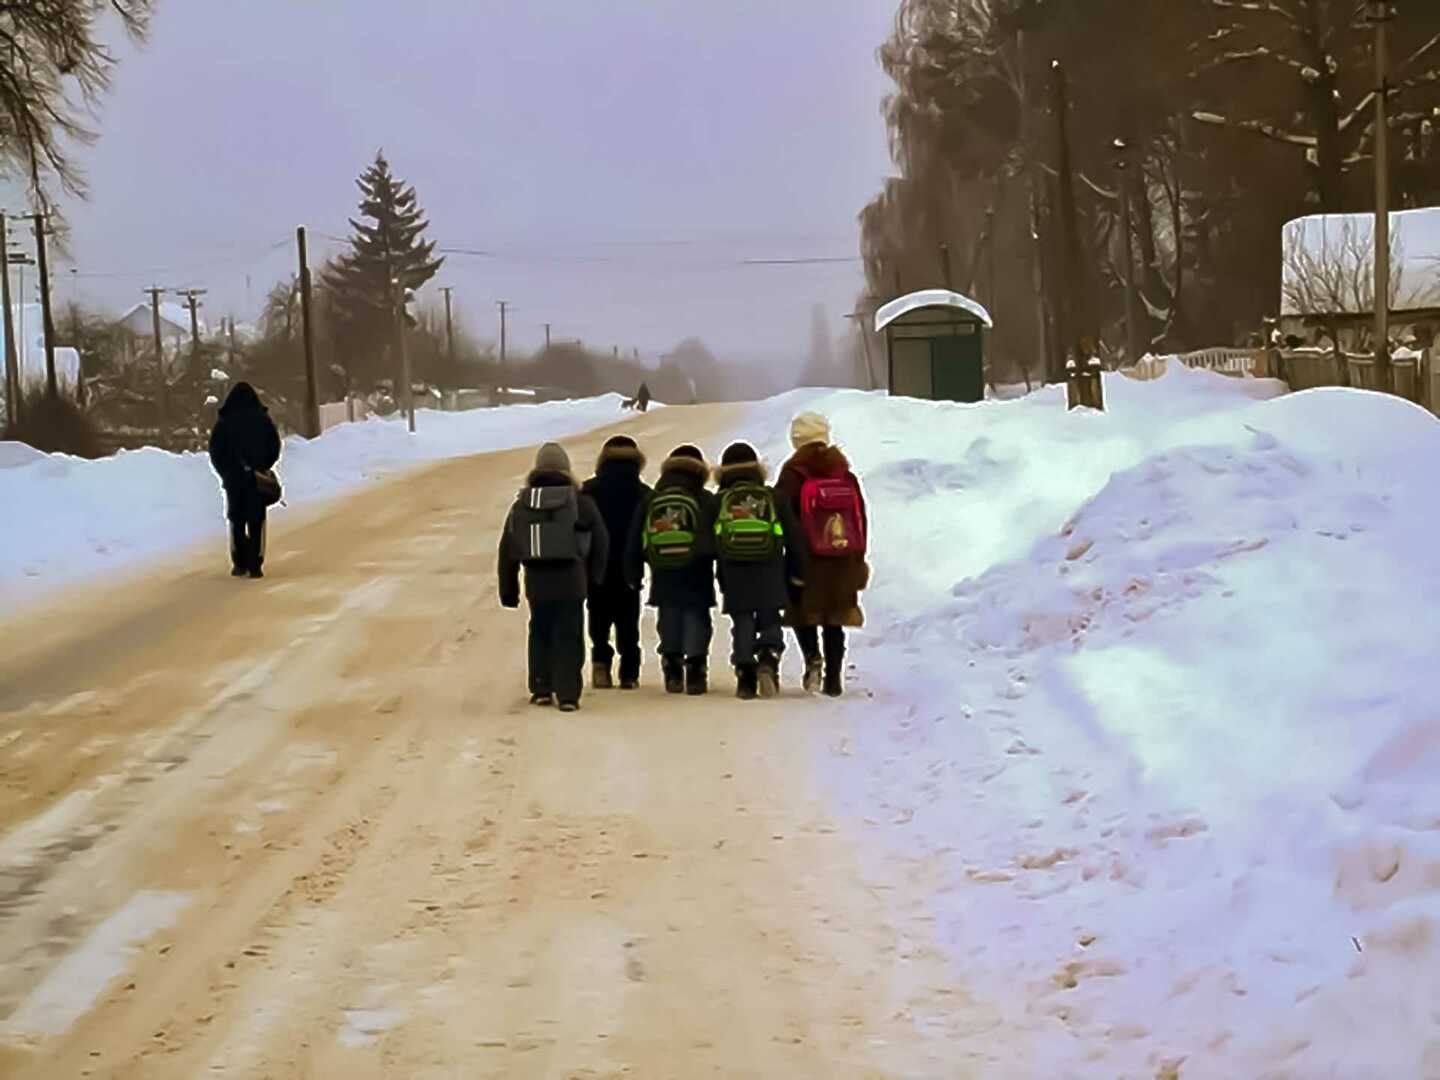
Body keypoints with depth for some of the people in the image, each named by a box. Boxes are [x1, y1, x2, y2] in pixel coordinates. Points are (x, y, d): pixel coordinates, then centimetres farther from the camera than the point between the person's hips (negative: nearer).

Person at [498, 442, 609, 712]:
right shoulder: (581, 502, -1)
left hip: (536, 582, 2)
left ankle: (541, 689, 17)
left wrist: (508, 589, 15)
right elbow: (600, 541, 1)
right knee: (569, 638, 0)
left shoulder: (521, 505, 7)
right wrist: (594, 577, 12)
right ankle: (567, 695, -5)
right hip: (571, 581, -2)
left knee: (539, 634, 17)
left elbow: (507, 550, 9)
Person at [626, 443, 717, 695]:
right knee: (696, 619, 2)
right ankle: (695, 669, -5)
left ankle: (672, 673, 8)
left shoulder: (650, 500, 7)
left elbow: (635, 542, 8)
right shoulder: (705, 500, -3)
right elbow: (715, 541, -5)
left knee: (668, 622, 10)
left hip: (663, 577, 3)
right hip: (696, 578, -3)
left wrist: (634, 575, 16)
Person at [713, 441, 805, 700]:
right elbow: (793, 535, 6)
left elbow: (710, 543, 7)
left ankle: (746, 678, -4)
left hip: (734, 576, 0)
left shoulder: (720, 501, 6)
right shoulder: (772, 497, 6)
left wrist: (721, 579, 15)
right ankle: (768, 658, -17)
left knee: (742, 625, 4)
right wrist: (798, 571, 14)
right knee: (769, 621, 10)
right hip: (769, 576, 0)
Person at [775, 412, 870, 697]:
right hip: (844, 561, 4)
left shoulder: (792, 476, -6)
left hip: (807, 559, -4)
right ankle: (834, 677, 8)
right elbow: (862, 518, 11)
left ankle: (812, 656, -15)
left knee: (803, 612, 9)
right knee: (834, 620, 10)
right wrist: (858, 559, 17)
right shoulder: (846, 475, 8)